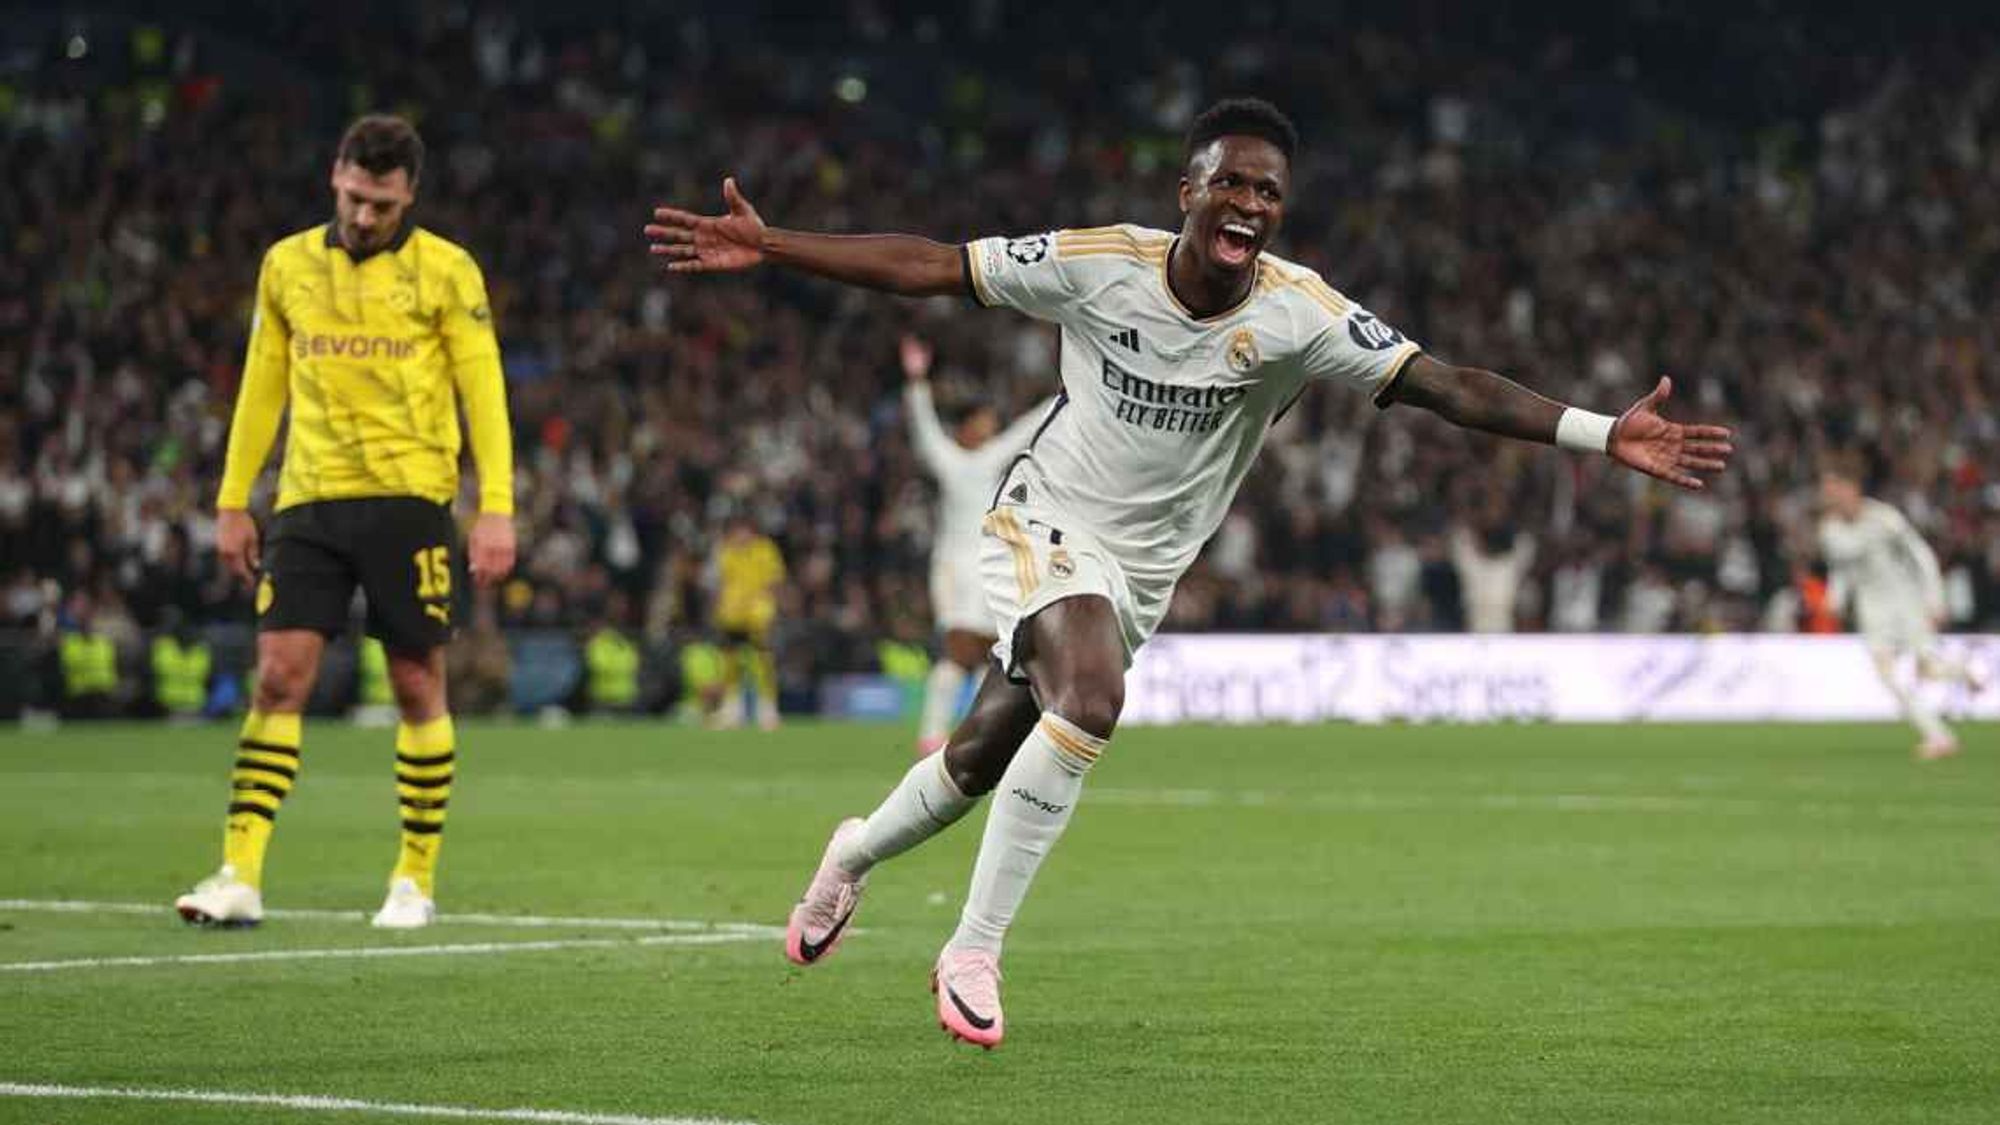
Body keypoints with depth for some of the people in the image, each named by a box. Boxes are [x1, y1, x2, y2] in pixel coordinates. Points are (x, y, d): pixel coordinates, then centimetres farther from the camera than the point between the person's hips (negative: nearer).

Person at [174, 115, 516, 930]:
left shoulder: (446, 272, 0)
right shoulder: (287, 266, 10)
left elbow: (484, 393, -2)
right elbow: (262, 388, 16)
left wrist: (496, 509, -10)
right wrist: (233, 502, 13)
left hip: (409, 499, -2)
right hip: (310, 499, 3)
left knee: (417, 686, 2)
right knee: (278, 678, -7)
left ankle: (416, 879, 11)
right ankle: (240, 878, -9)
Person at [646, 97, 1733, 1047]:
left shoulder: (1300, 311, -16)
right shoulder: (1101, 263, -16)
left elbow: (1451, 386, -21)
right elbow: (927, 265, -10)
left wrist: (1605, 434, -32)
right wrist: (765, 246, -14)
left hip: (1142, 569, 3)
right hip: (1045, 525, -3)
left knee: (984, 755, 11)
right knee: (1091, 698, -31)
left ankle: (856, 852, 46)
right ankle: (973, 950, -18)